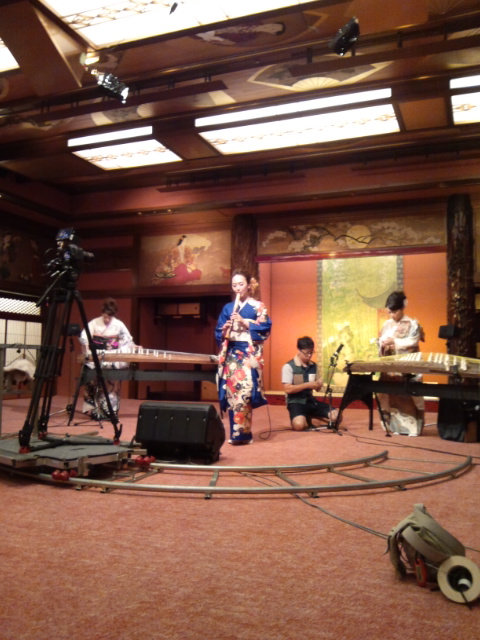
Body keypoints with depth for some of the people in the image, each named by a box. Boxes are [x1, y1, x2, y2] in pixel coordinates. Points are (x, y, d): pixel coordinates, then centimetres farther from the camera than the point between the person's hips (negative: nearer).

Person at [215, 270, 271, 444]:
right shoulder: (227, 308, 13)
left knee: (244, 390, -13)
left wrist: (244, 321, -14)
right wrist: (225, 329, -9)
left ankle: (241, 433, -7)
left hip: (249, 354, -4)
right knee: (231, 392, 1)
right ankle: (236, 432, 9)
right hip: (231, 353, 4)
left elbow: (265, 328, -8)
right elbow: (218, 333, 12)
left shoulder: (258, 306, 3)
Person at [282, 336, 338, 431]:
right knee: (298, 425, -34)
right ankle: (310, 420, 3)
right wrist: (307, 385, -20)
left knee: (336, 415, -10)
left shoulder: (313, 366, 9)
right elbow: (288, 389, -17)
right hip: (296, 402, -5)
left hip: (311, 400, 5)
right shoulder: (289, 366, -9)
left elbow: (317, 389, 15)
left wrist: (318, 385, -10)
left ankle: (310, 418, 11)